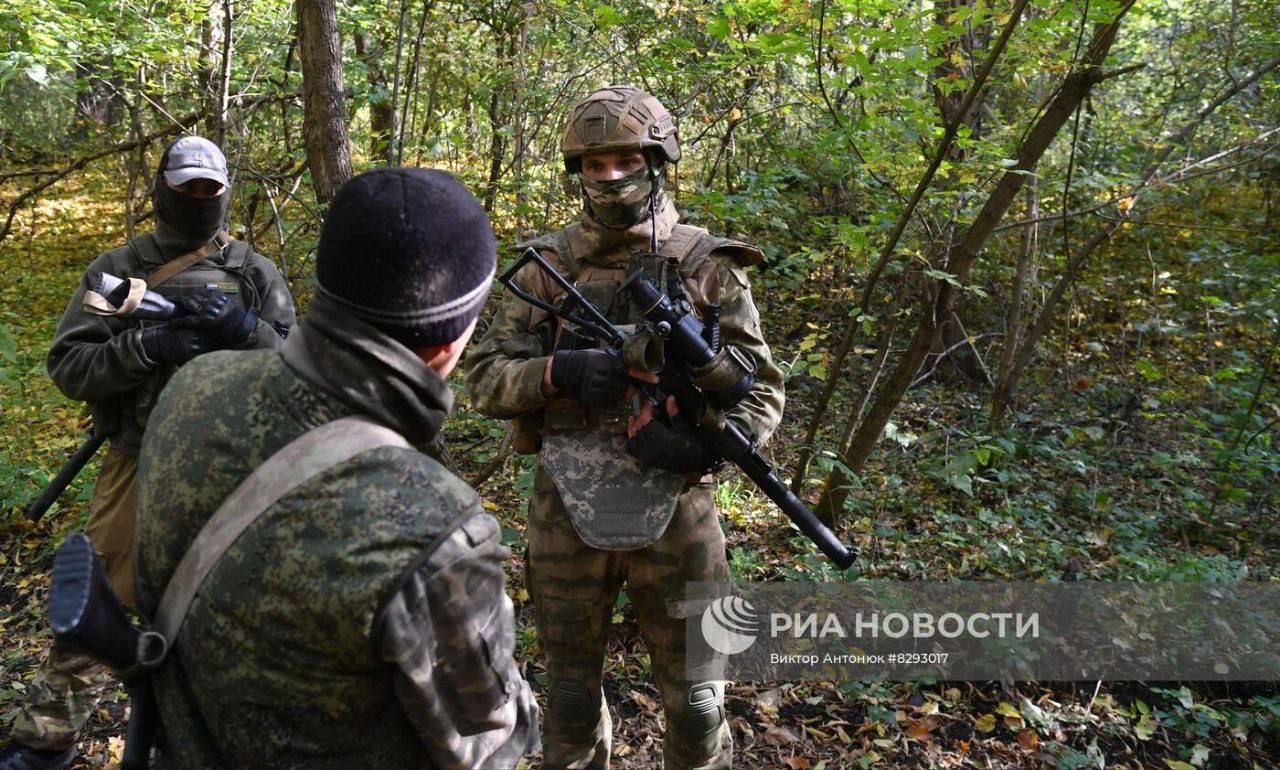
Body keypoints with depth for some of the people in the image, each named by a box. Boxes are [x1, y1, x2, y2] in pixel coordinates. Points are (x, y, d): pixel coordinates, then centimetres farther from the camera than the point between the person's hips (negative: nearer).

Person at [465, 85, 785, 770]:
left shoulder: (706, 265, -1)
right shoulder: (545, 265, 1)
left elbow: (762, 384, 0)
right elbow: (484, 377, 0)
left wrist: (708, 440, -19)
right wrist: (560, 372, -20)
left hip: (674, 510, -1)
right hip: (565, 512, 1)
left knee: (695, 699, 15)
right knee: (570, 692, 20)